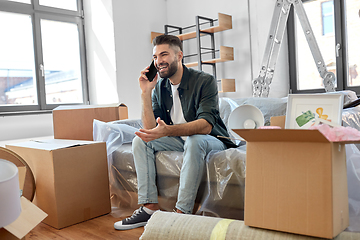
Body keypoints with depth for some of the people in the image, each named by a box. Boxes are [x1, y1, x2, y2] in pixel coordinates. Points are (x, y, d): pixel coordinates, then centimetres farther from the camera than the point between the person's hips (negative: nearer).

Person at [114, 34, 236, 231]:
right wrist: (146, 92, -18)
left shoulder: (205, 81, -17)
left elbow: (206, 125, -30)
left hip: (212, 141, -6)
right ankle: (150, 207, -13)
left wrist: (168, 130, -45)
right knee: (140, 139, -9)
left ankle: (182, 212, -31)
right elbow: (150, 128, -8)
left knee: (194, 140, -37)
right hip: (180, 141, 6)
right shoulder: (159, 87, 0)